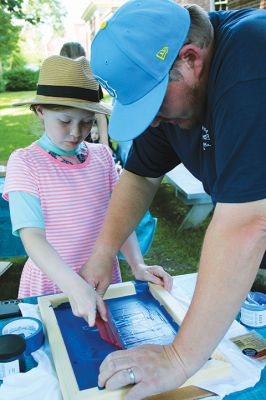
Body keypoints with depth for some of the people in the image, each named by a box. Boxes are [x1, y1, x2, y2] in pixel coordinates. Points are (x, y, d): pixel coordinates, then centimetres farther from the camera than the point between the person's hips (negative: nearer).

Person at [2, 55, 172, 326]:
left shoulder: (102, 156, -2)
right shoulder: (24, 162, -13)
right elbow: (32, 237, -23)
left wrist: (137, 266, -14)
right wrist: (75, 286, -36)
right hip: (50, 282, -3)